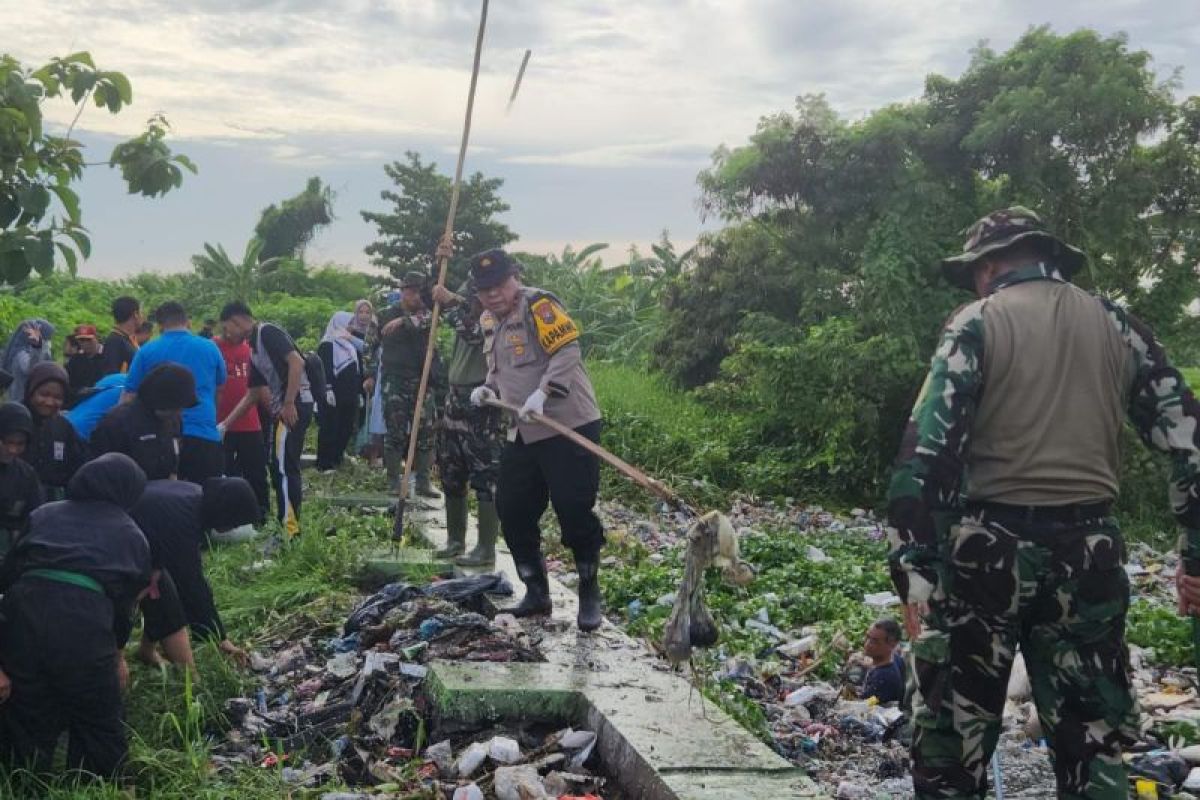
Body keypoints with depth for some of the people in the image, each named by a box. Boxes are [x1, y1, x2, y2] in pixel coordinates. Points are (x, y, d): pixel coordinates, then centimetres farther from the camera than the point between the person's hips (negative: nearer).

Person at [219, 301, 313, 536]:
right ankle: (290, 525, 19)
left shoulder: (268, 332, -7)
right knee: (284, 468, 13)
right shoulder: (254, 349, 21)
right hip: (281, 408, 10)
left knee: (283, 467, -10)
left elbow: (296, 362, -21)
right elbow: (252, 393, 25)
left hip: (294, 406, -10)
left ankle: (290, 530, -9)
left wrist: (289, 404, -22)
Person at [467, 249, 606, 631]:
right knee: (512, 511, 8)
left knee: (574, 510, -9)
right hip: (524, 433, 9)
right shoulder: (492, 323, 15)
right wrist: (489, 388, 5)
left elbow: (568, 352, -20)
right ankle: (536, 593, 23)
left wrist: (542, 392, -30)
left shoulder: (538, 304, -10)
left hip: (569, 427, -8)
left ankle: (590, 595, 8)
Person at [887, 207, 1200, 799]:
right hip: (1088, 555, 4)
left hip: (990, 547, -4)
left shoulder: (977, 322, -1)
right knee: (1094, 739, 11)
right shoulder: (1117, 326, 11)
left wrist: (912, 566, -11)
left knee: (951, 733, 5)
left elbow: (928, 446, -12)